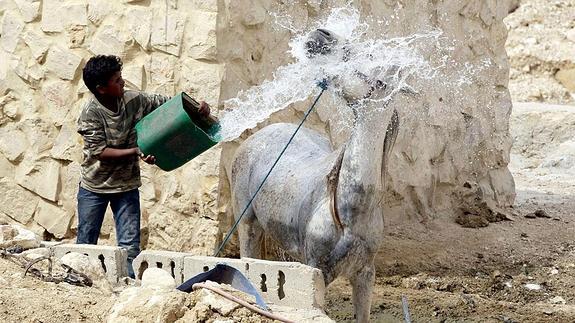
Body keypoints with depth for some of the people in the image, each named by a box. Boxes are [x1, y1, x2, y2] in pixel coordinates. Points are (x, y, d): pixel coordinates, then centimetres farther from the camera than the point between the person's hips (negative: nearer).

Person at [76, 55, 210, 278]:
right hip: (94, 186, -3)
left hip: (126, 185, 3)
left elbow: (167, 103, 1)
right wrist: (136, 152, -27)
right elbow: (101, 152, -21)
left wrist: (197, 106, -15)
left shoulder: (133, 100, -8)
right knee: (85, 243, 8)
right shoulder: (90, 114, -19)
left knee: (130, 246, -2)